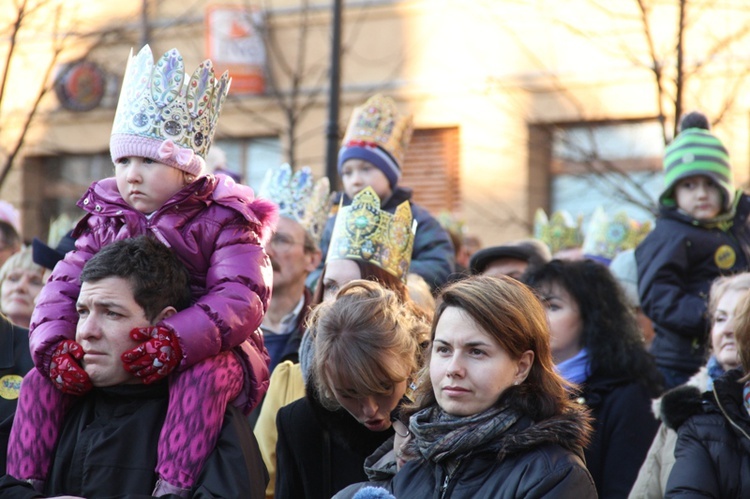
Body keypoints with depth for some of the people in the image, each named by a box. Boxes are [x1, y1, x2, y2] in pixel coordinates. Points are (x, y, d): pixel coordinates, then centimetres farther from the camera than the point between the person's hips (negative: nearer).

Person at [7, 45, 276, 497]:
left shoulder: (221, 221, -7)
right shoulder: (105, 222, 9)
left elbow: (242, 298, -23)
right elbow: (63, 288, 0)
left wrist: (175, 342, -41)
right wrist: (55, 348, -23)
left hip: (207, 351, -5)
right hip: (114, 356, 5)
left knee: (201, 376, -39)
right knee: (42, 379, -11)